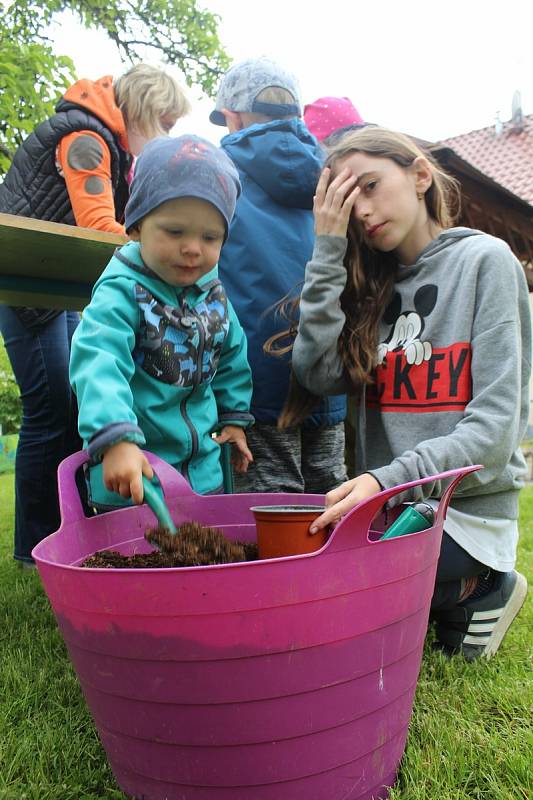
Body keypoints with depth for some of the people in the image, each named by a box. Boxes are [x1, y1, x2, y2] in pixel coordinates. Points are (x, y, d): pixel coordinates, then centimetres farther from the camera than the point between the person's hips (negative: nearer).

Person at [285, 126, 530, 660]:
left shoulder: (484, 259, -4)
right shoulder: (374, 281, 12)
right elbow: (319, 372, -6)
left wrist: (392, 479, -27)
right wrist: (330, 250, -5)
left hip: (466, 510, -5)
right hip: (388, 507, 6)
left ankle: (478, 590, 4)